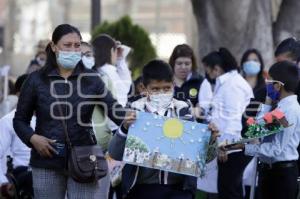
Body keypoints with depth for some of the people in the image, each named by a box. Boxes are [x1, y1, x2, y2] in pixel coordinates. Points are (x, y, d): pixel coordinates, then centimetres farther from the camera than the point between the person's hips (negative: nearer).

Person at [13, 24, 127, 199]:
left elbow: (113, 107, -9)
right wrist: (32, 138, -11)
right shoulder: (36, 80, 2)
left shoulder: (91, 79, 3)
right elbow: (20, 120, 9)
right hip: (47, 162, 0)